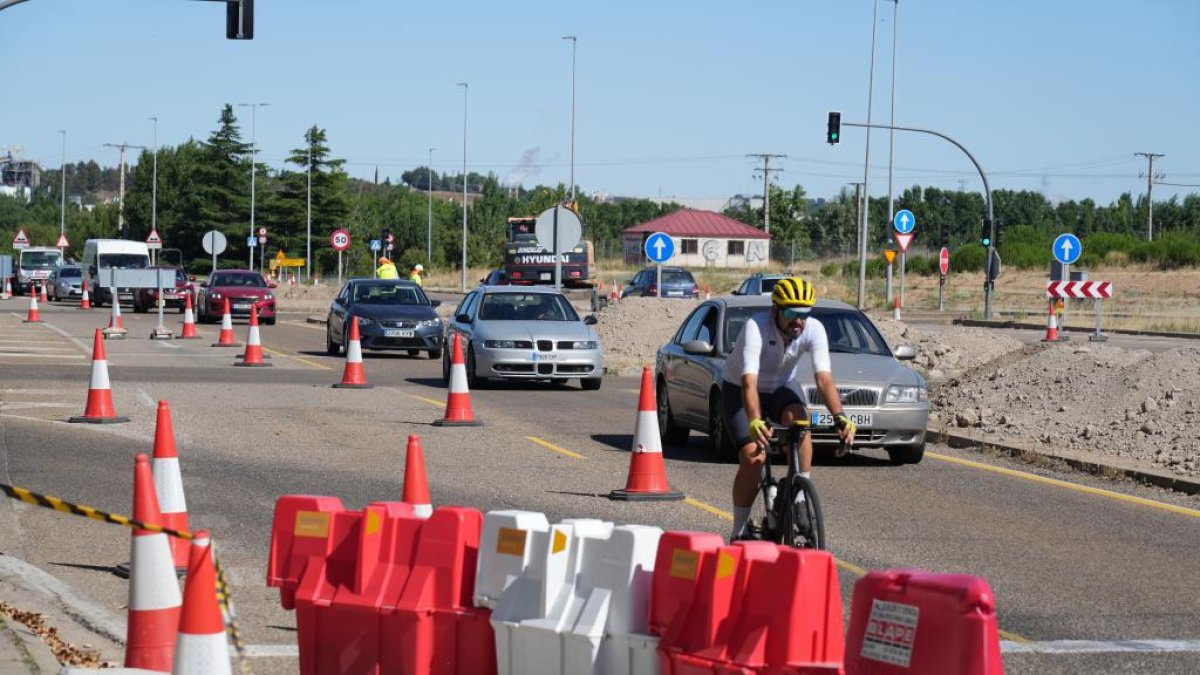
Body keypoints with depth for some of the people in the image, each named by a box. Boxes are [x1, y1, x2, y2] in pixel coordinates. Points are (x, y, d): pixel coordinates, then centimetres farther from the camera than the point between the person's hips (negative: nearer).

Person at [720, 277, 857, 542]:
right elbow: (749, 382, -43)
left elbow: (824, 378, -32)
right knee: (752, 457, -19)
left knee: (798, 418, -31)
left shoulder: (814, 330, -23)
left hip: (781, 386, 3)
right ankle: (739, 533, -4)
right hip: (739, 390, -3)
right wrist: (755, 422, -60)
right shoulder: (755, 327, -34)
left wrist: (840, 417, -49)